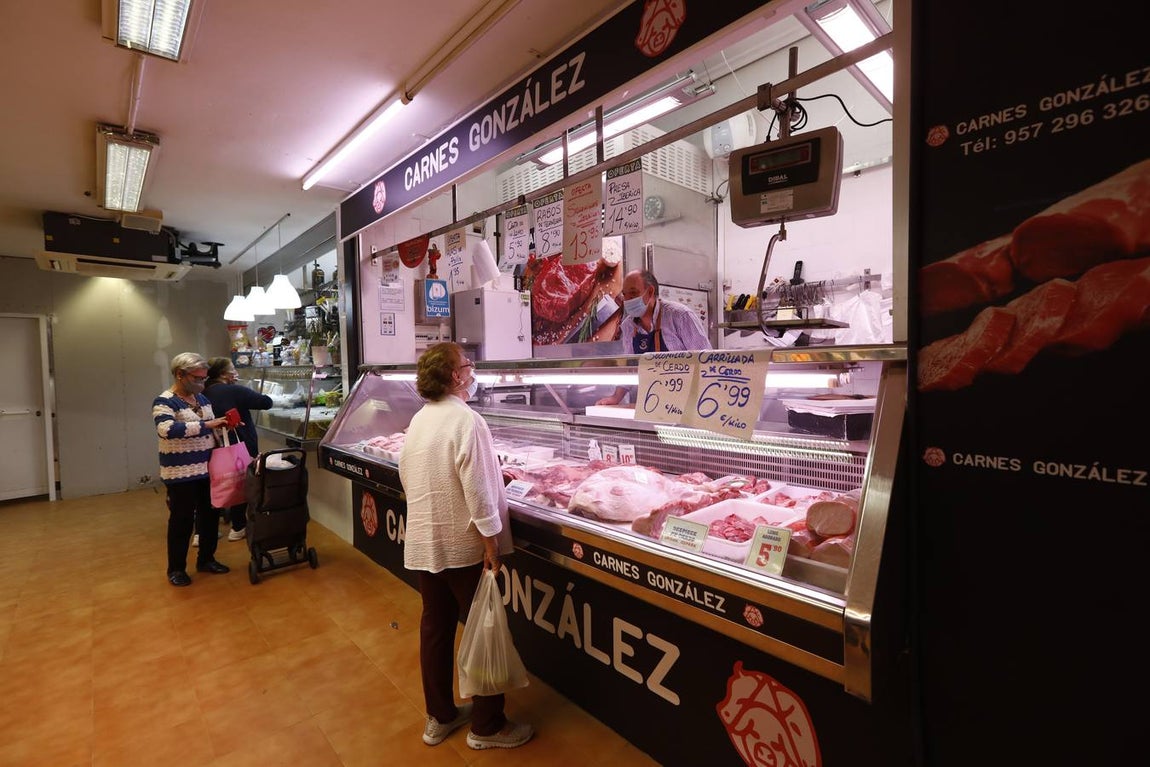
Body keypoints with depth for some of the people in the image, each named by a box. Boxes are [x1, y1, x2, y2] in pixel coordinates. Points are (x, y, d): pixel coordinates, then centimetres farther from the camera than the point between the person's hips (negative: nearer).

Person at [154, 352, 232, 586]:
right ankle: (176, 568, 22)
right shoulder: (164, 402, -14)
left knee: (209, 516, 15)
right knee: (181, 521, 5)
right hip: (181, 473, -7)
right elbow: (166, 429, -33)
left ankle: (206, 559, 31)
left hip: (207, 469, 7)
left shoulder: (201, 398, 9)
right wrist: (206, 425, -34)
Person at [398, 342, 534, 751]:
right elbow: (477, 488, -23)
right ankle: (487, 727, 23)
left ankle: (439, 717, 35)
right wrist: (491, 541, -16)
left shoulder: (418, 420, 5)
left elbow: (408, 478, 12)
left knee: (435, 627, 18)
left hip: (423, 544, 8)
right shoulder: (466, 419, -20)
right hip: (463, 547, -7)